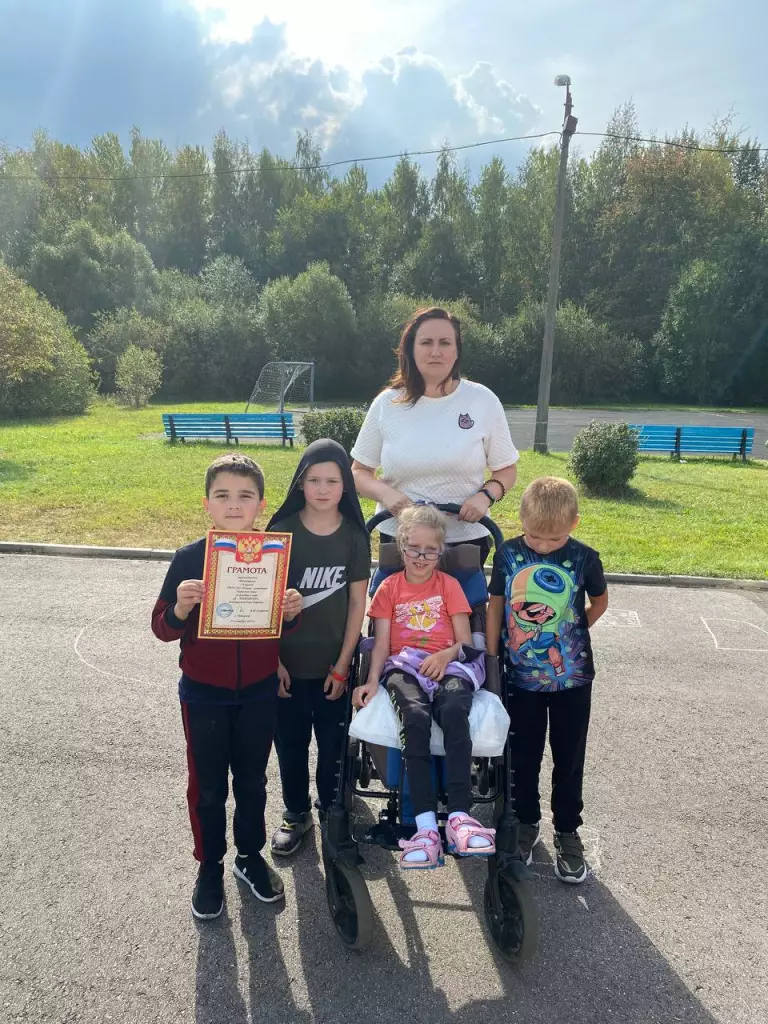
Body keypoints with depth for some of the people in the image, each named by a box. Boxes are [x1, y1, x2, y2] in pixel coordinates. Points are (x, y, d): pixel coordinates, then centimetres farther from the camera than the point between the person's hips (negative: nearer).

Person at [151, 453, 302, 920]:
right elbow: (163, 628, -8)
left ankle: (251, 855, 41)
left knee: (252, 781, 18)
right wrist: (181, 608, -29)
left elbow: (287, 627, 3)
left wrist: (293, 612, -18)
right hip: (204, 694, -1)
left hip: (259, 692, 1)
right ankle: (210, 866, 37)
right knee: (208, 787, 15)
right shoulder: (189, 558, -12)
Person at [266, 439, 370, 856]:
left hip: (333, 661, 0)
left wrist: (342, 664, -4)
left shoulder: (354, 536, -6)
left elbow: (357, 602, -3)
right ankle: (296, 813, 36)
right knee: (290, 742, 13)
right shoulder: (281, 532, -9)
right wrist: (272, 660, -7)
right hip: (287, 661, 0)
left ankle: (331, 811, 37)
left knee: (333, 742, 13)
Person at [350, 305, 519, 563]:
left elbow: (506, 469, 5)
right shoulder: (387, 404, -1)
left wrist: (485, 496, -15)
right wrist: (385, 493, -15)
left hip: (466, 539, 0)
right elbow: (359, 471, 5)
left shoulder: (483, 400, -3)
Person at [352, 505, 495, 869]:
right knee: (415, 717, -35)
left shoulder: (449, 585, 17)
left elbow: (465, 642, 9)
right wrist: (372, 681, -7)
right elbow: (382, 642, 9)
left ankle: (458, 816, -36)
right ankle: (426, 825, -37)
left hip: (447, 664, 0)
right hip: (403, 666, 0)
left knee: (454, 710, -36)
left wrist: (446, 655, -13)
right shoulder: (389, 587, 18)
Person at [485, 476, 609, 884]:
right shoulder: (508, 554, -10)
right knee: (522, 756, 15)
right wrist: (490, 659, 2)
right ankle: (526, 823, 37)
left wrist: (574, 632, 5)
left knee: (568, 759, 14)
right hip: (521, 677, 1)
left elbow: (600, 601, 7)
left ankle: (567, 831, 33)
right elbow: (496, 606, 1)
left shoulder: (584, 558, -12)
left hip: (572, 678, -1)